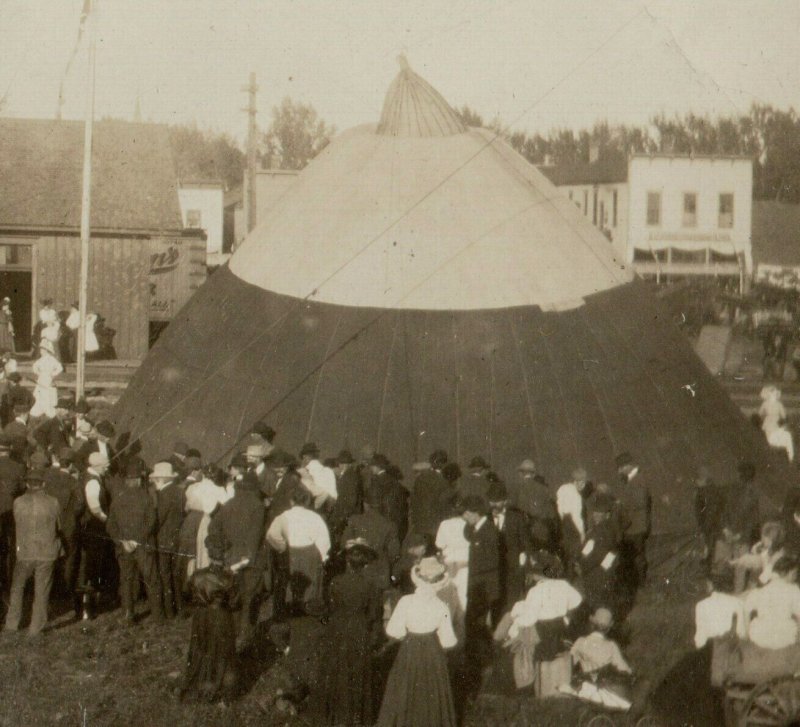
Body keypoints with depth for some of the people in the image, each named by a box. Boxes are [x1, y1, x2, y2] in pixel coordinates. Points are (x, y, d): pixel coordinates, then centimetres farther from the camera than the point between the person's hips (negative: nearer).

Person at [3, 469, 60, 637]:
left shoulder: (18, 502, -5)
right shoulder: (53, 503, -6)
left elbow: (16, 523, 7)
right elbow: (58, 527, 5)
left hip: (24, 553, 1)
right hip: (46, 553, -1)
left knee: (17, 588, 19)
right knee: (41, 591, 8)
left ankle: (11, 623, 19)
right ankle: (35, 628, 10)